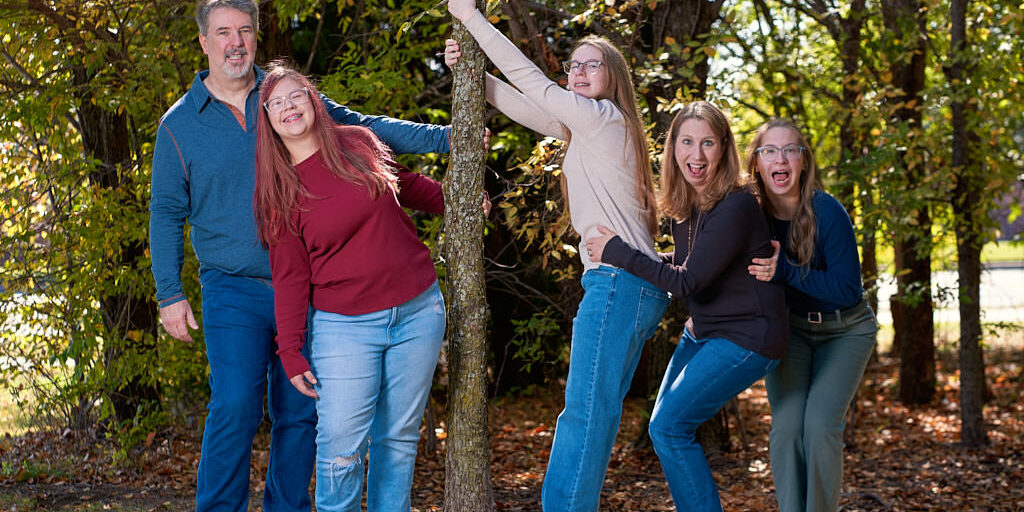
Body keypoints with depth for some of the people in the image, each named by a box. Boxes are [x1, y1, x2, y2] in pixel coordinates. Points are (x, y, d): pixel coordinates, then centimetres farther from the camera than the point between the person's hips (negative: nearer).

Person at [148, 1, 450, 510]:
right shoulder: (179, 124, 4)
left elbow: (362, 126, 8)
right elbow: (166, 214, 8)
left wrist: (444, 136, -2)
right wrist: (169, 294, 1)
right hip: (233, 291, -2)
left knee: (299, 411, 5)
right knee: (236, 406, -15)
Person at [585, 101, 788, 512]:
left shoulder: (734, 208, -24)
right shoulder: (684, 206, 3)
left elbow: (686, 281, -23)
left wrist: (617, 252, -18)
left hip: (746, 339, -9)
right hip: (704, 332, 9)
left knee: (669, 427, -13)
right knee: (666, 425, 13)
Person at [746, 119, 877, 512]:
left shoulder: (827, 212, -25)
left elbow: (848, 291, -24)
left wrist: (784, 271, -33)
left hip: (844, 330, -3)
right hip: (789, 328, 3)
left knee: (821, 424, -17)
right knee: (786, 425, -10)